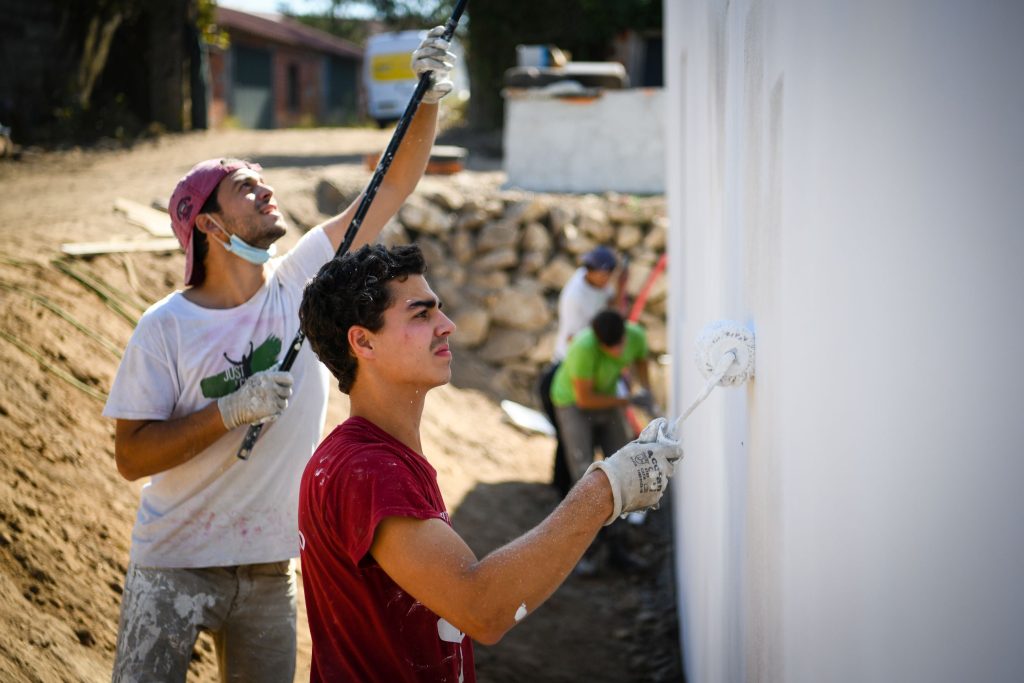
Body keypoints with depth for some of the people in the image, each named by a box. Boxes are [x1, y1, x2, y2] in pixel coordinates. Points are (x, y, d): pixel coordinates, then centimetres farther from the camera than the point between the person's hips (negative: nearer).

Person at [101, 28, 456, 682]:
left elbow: (394, 186, -3)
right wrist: (232, 411, -25)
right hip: (175, 564, -4)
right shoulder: (166, 327, -12)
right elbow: (131, 456, -14)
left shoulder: (301, 283, -2)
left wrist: (430, 98, -14)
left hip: (269, 566, 4)